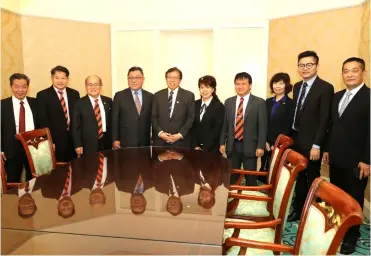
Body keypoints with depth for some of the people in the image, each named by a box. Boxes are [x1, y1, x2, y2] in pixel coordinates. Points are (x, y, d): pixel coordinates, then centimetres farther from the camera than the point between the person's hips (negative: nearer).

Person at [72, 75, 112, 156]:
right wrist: (78, 145, -7)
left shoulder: (108, 101, 7)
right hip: (88, 144, -2)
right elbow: (76, 127, -2)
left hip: (106, 142, 3)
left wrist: (113, 140, 7)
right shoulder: (80, 103, -2)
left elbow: (111, 121, 11)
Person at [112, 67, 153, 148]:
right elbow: (115, 119, 1)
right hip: (125, 143, -2)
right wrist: (115, 140, -5)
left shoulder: (150, 96, 8)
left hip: (145, 142, 2)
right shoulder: (119, 96, 2)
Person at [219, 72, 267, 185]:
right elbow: (225, 124, 11)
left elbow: (262, 126, -5)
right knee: (232, 177, 10)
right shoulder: (229, 102, 9)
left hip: (250, 146, -3)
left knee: (250, 177, 7)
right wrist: (222, 143, 6)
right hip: (232, 145, 3)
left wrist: (260, 146, -11)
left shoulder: (259, 102, -2)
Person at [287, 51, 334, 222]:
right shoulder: (297, 86, 11)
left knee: (312, 180, 7)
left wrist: (317, 145, -17)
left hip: (311, 143, -6)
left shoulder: (325, 88, -9)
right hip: (295, 140, 6)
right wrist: (291, 136, 8)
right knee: (299, 178, 14)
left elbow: (324, 119, -14)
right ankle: (298, 209, 27)